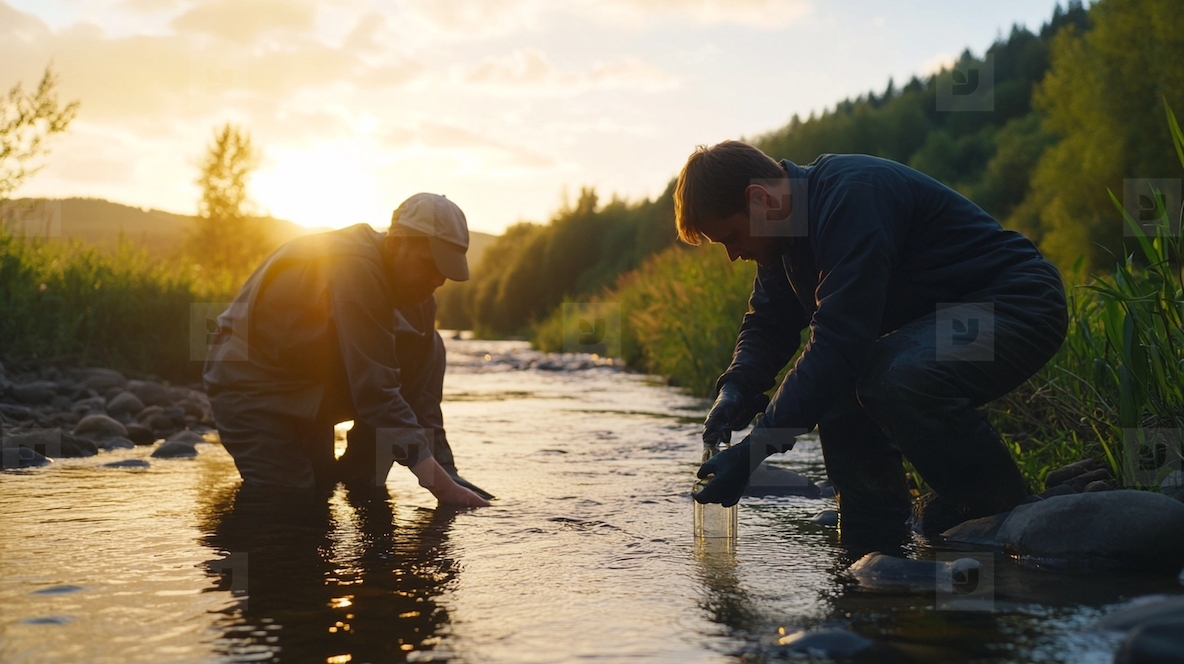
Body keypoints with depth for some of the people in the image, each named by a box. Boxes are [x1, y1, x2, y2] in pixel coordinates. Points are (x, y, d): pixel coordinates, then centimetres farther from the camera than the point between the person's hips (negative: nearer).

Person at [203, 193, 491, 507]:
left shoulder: (413, 288, -7)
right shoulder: (354, 269, -32)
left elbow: (421, 396, -5)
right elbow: (375, 393, -36)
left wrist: (446, 472, -15)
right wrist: (441, 484, -38)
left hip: (319, 380, 8)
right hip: (252, 385, -8)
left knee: (425, 349, -7)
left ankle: (358, 482, -1)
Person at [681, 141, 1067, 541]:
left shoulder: (852, 197, -28)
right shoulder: (792, 223, 3)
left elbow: (839, 345, -35)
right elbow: (768, 324, 10)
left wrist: (753, 451, -34)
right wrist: (736, 391, -13)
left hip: (1018, 307, -10)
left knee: (898, 380, -33)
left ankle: (1005, 515, -10)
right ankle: (875, 531, 6)